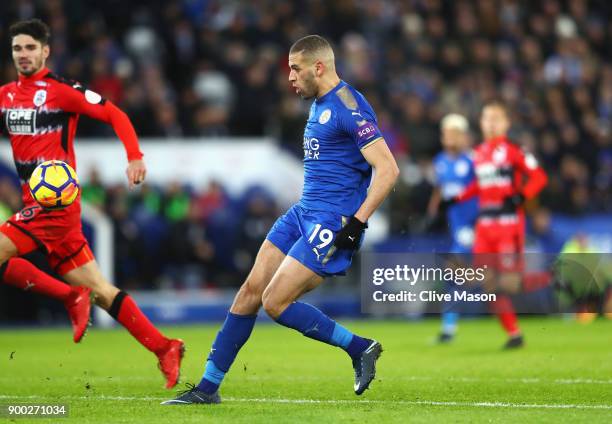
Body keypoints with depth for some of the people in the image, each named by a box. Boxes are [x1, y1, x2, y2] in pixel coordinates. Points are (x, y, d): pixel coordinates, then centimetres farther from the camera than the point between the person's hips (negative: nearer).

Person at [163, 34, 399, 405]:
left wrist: (356, 224, -23)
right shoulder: (319, 105, 14)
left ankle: (360, 349, 2)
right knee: (251, 290, 3)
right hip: (303, 213, 9)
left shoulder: (349, 107, -16)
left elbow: (388, 169, -21)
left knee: (276, 302, -13)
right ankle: (208, 387, 8)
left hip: (332, 224, -9)